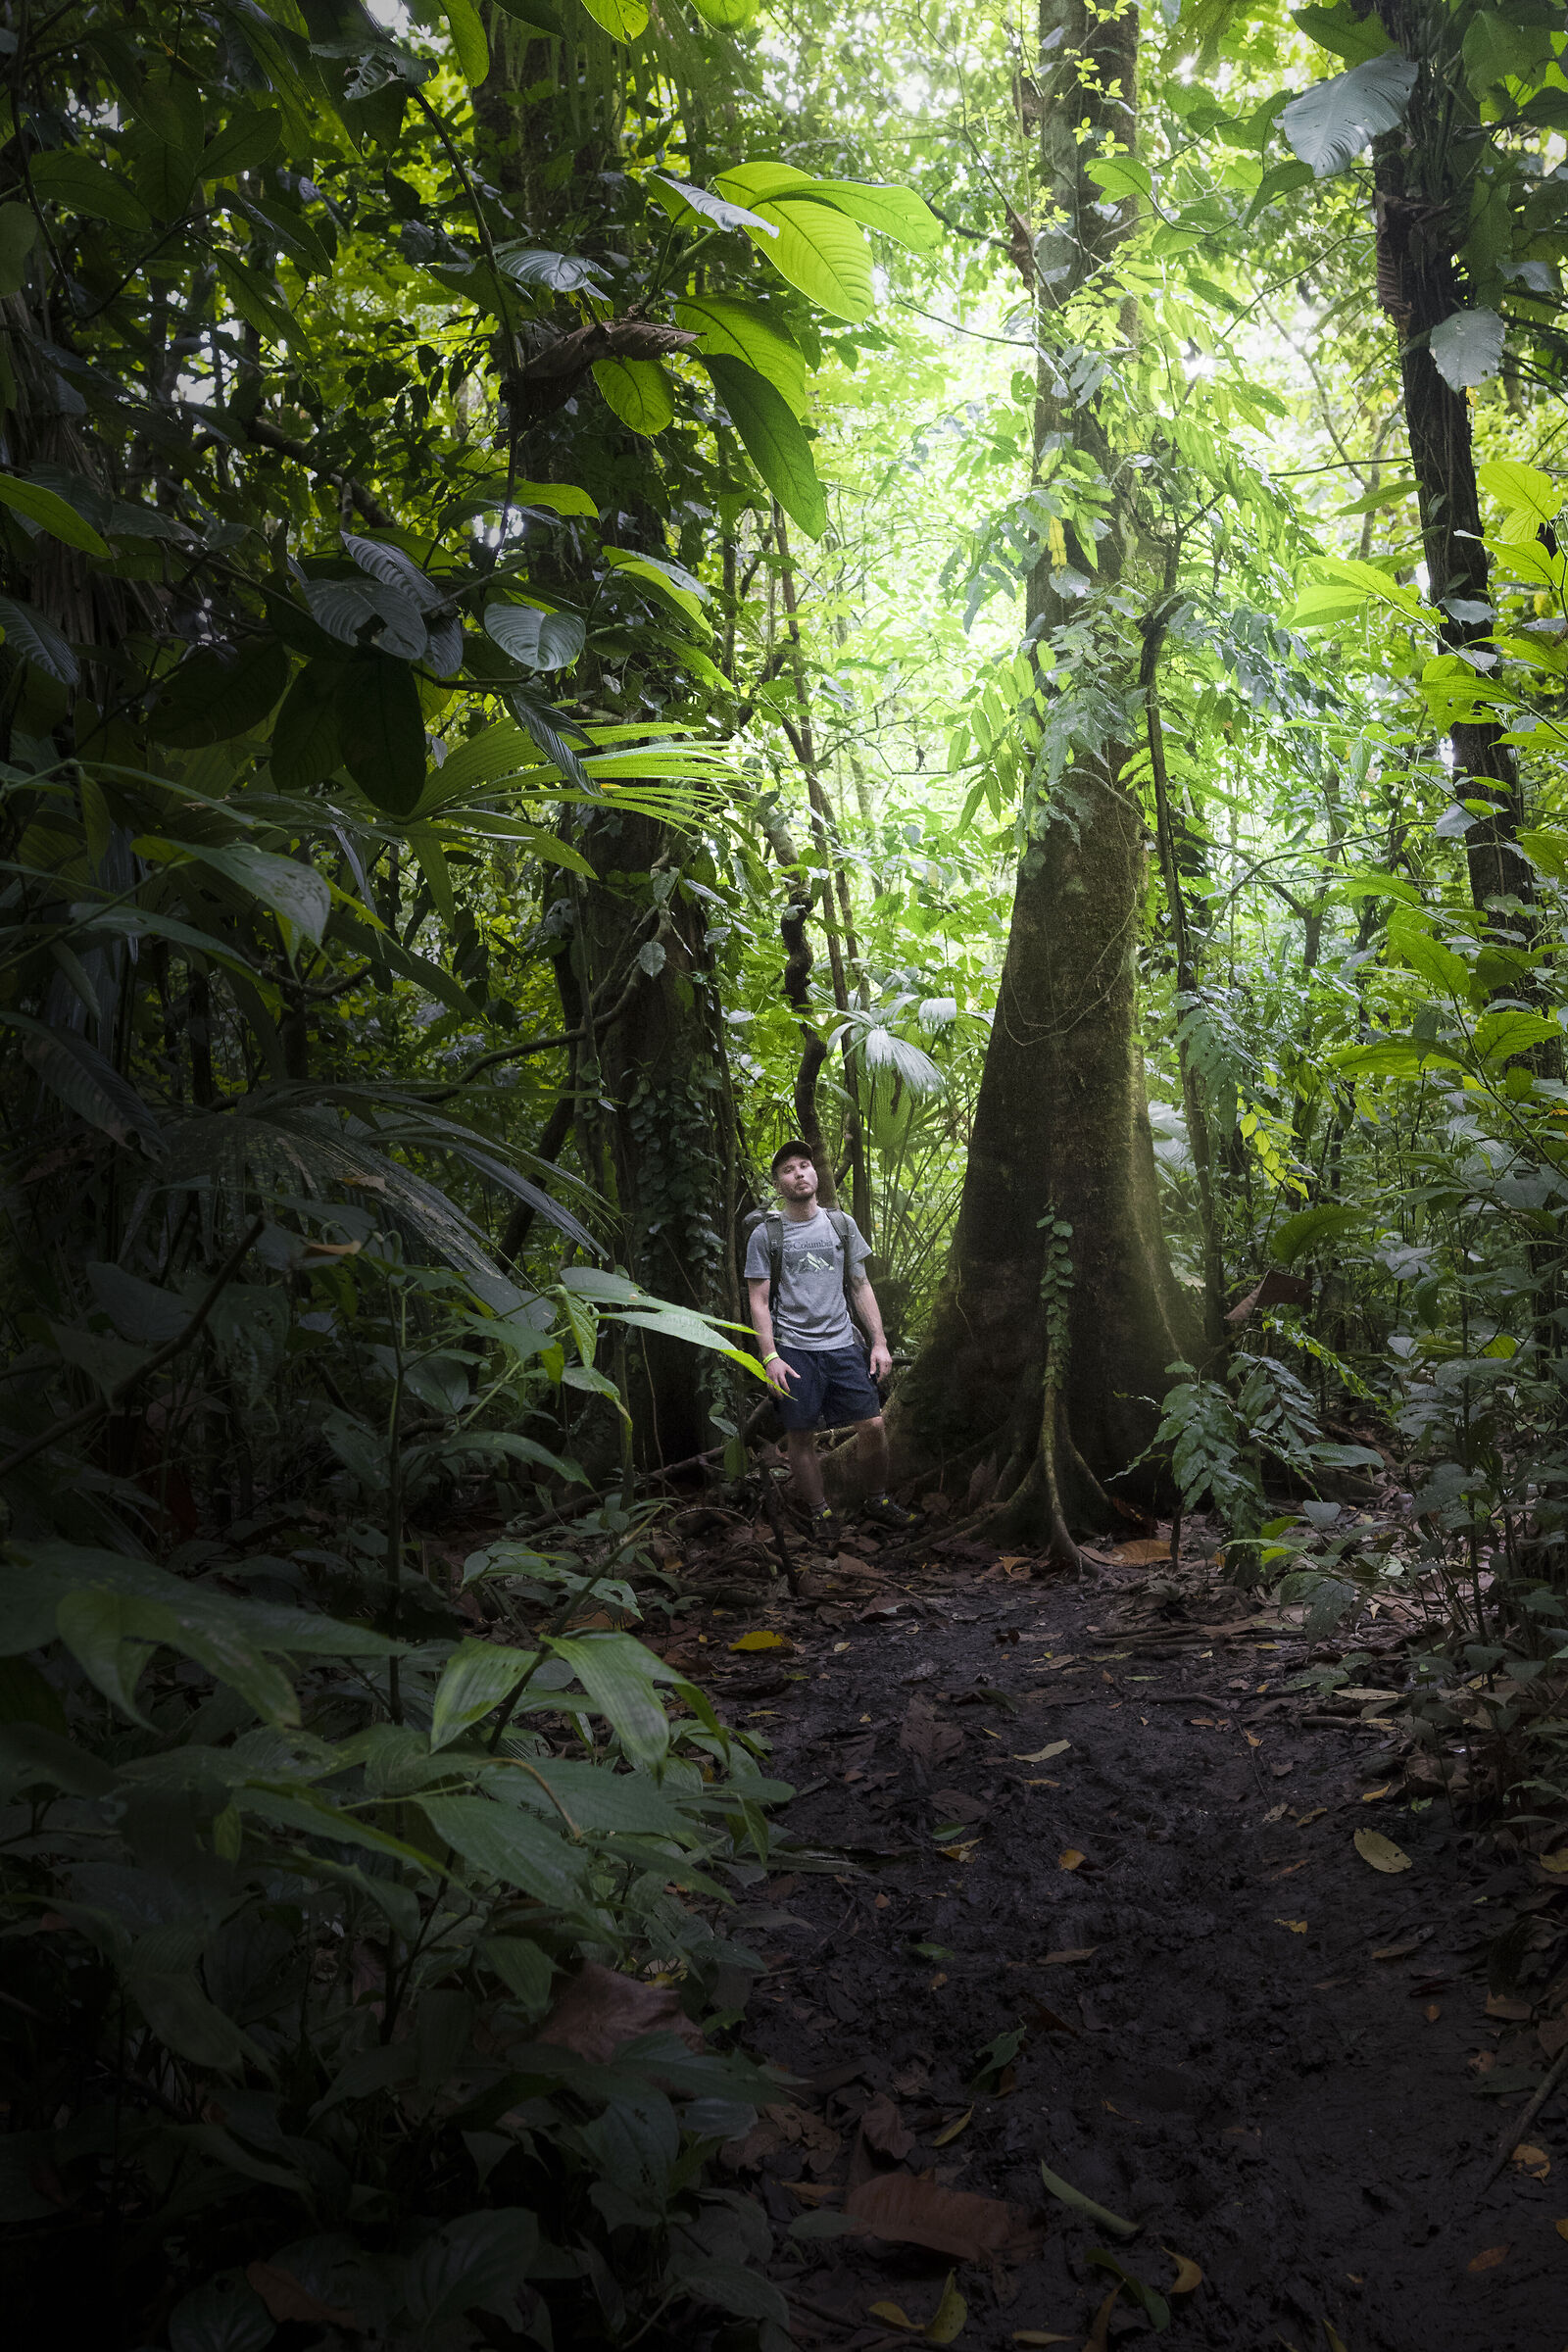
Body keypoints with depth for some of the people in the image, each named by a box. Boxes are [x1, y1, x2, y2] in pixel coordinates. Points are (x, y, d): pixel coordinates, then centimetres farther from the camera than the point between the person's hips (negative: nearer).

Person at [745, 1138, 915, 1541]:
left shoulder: (842, 1225, 11)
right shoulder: (765, 1235, 1)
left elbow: (861, 1287, 14)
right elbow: (758, 1301, 0)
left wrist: (879, 1342, 7)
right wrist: (770, 1357, -9)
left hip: (842, 1344, 3)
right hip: (794, 1349, -2)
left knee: (873, 1424, -1)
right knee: (801, 1435, 2)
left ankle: (877, 1500, 19)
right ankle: (820, 1512, 17)